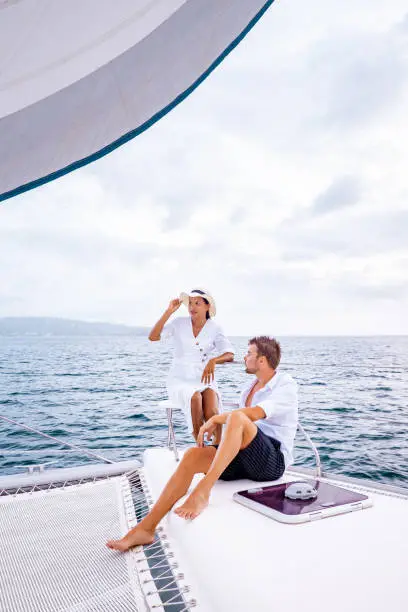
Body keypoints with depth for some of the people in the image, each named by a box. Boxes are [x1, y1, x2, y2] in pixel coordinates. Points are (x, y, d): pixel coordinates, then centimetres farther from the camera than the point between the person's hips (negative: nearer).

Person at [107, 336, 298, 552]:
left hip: (274, 461, -7)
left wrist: (215, 419, -14)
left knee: (237, 418, -33)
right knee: (192, 455, -18)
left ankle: (202, 492, -35)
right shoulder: (249, 387, 21)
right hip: (245, 461, 7)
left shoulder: (286, 385, -5)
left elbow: (255, 414, -22)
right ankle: (145, 528, -17)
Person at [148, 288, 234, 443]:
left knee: (212, 413, -29)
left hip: (204, 380, 1)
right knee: (195, 398, -34)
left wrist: (213, 361, -29)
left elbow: (229, 355, -7)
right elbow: (153, 337, -11)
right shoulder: (179, 323, 2)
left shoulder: (214, 329, 2)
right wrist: (169, 311, -14)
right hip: (180, 380, -1)